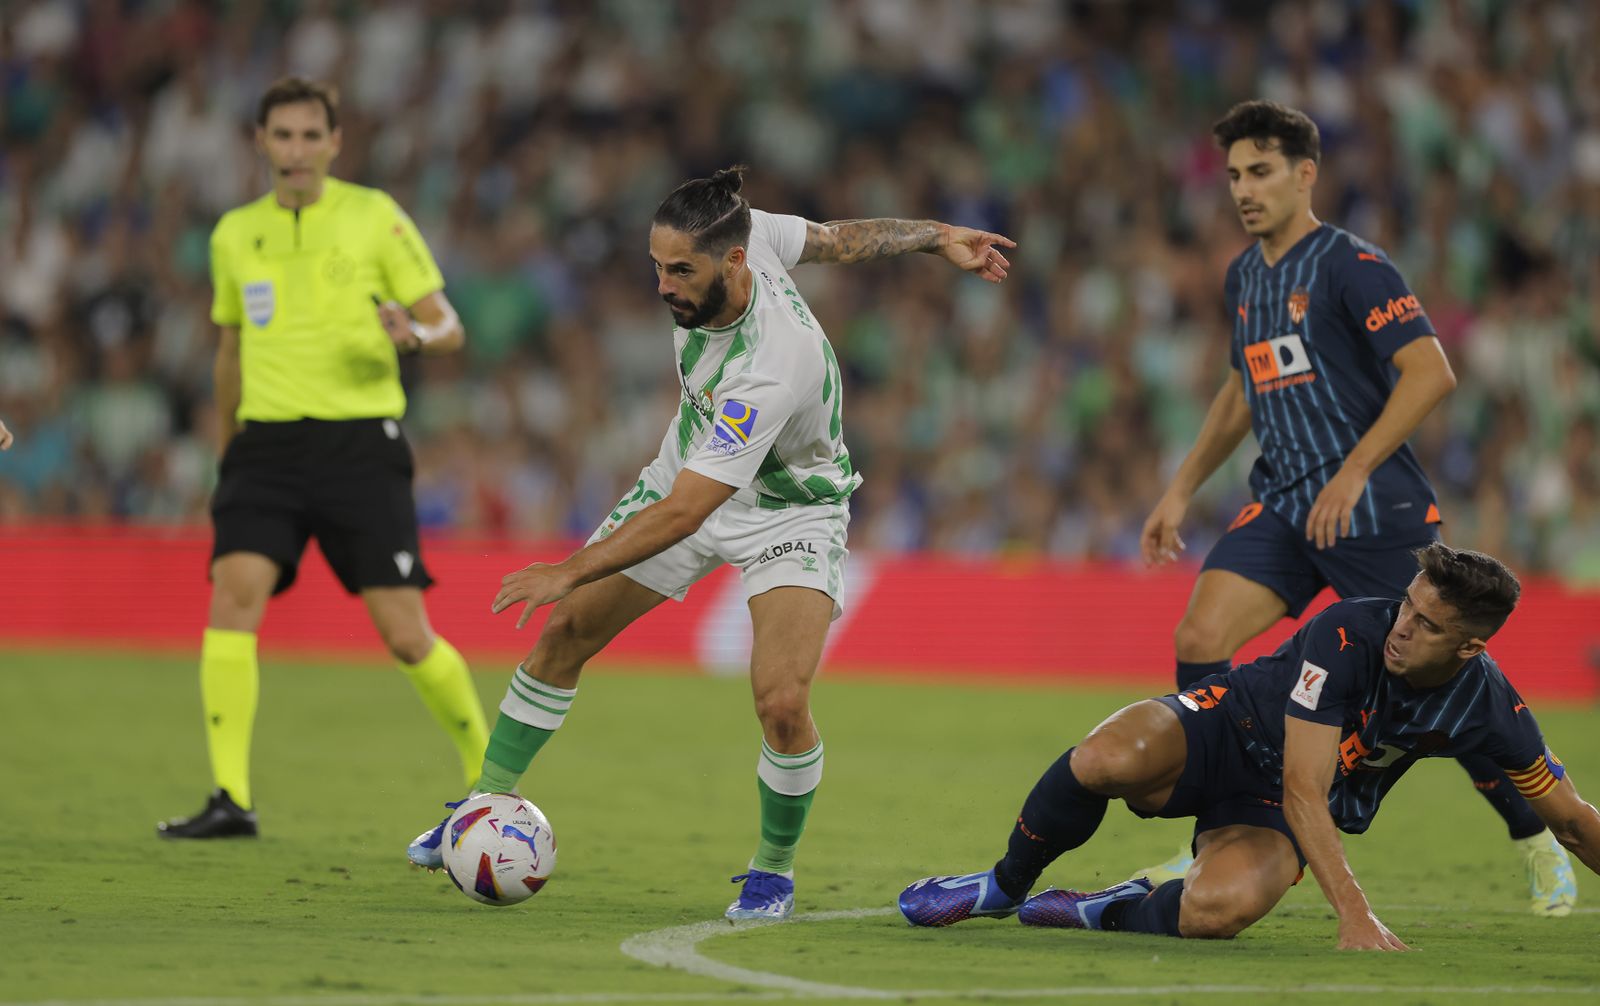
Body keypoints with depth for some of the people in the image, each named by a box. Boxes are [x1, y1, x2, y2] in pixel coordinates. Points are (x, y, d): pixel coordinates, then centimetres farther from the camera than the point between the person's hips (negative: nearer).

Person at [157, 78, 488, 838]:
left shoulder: (374, 217, 1)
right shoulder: (234, 235, 13)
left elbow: (447, 326, 1)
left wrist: (416, 335, -22)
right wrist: (226, 452, 27)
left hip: (360, 439, -3)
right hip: (268, 440, 3)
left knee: (404, 634, -5)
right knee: (233, 591, -19)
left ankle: (487, 773, 17)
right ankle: (230, 798, -18)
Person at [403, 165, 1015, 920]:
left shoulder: (773, 367, -42)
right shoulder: (747, 234, -22)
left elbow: (686, 512, -40)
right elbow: (840, 238, -1)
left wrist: (571, 572, -37)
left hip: (789, 512, -7)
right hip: (686, 471, 7)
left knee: (782, 703, -23)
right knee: (563, 633, 5)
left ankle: (774, 869, 4)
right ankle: (487, 806, 22)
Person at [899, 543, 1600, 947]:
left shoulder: (1490, 709, -17)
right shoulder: (1347, 637, -28)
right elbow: (1302, 791, -31)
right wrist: (1355, 915, -40)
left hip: (1267, 814, 2)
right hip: (1224, 730, -2)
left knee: (1218, 910, -37)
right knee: (1110, 756, -38)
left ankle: (1111, 912, -2)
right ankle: (1005, 886, -9)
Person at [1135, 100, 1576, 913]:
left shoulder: (1349, 266, -11)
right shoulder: (1244, 277, 13)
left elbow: (1430, 372, -19)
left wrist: (1354, 471, -24)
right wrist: (1182, 489, 24)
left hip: (1375, 511, -7)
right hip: (1283, 509, 7)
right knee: (1199, 641, -11)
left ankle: (1538, 846, 16)